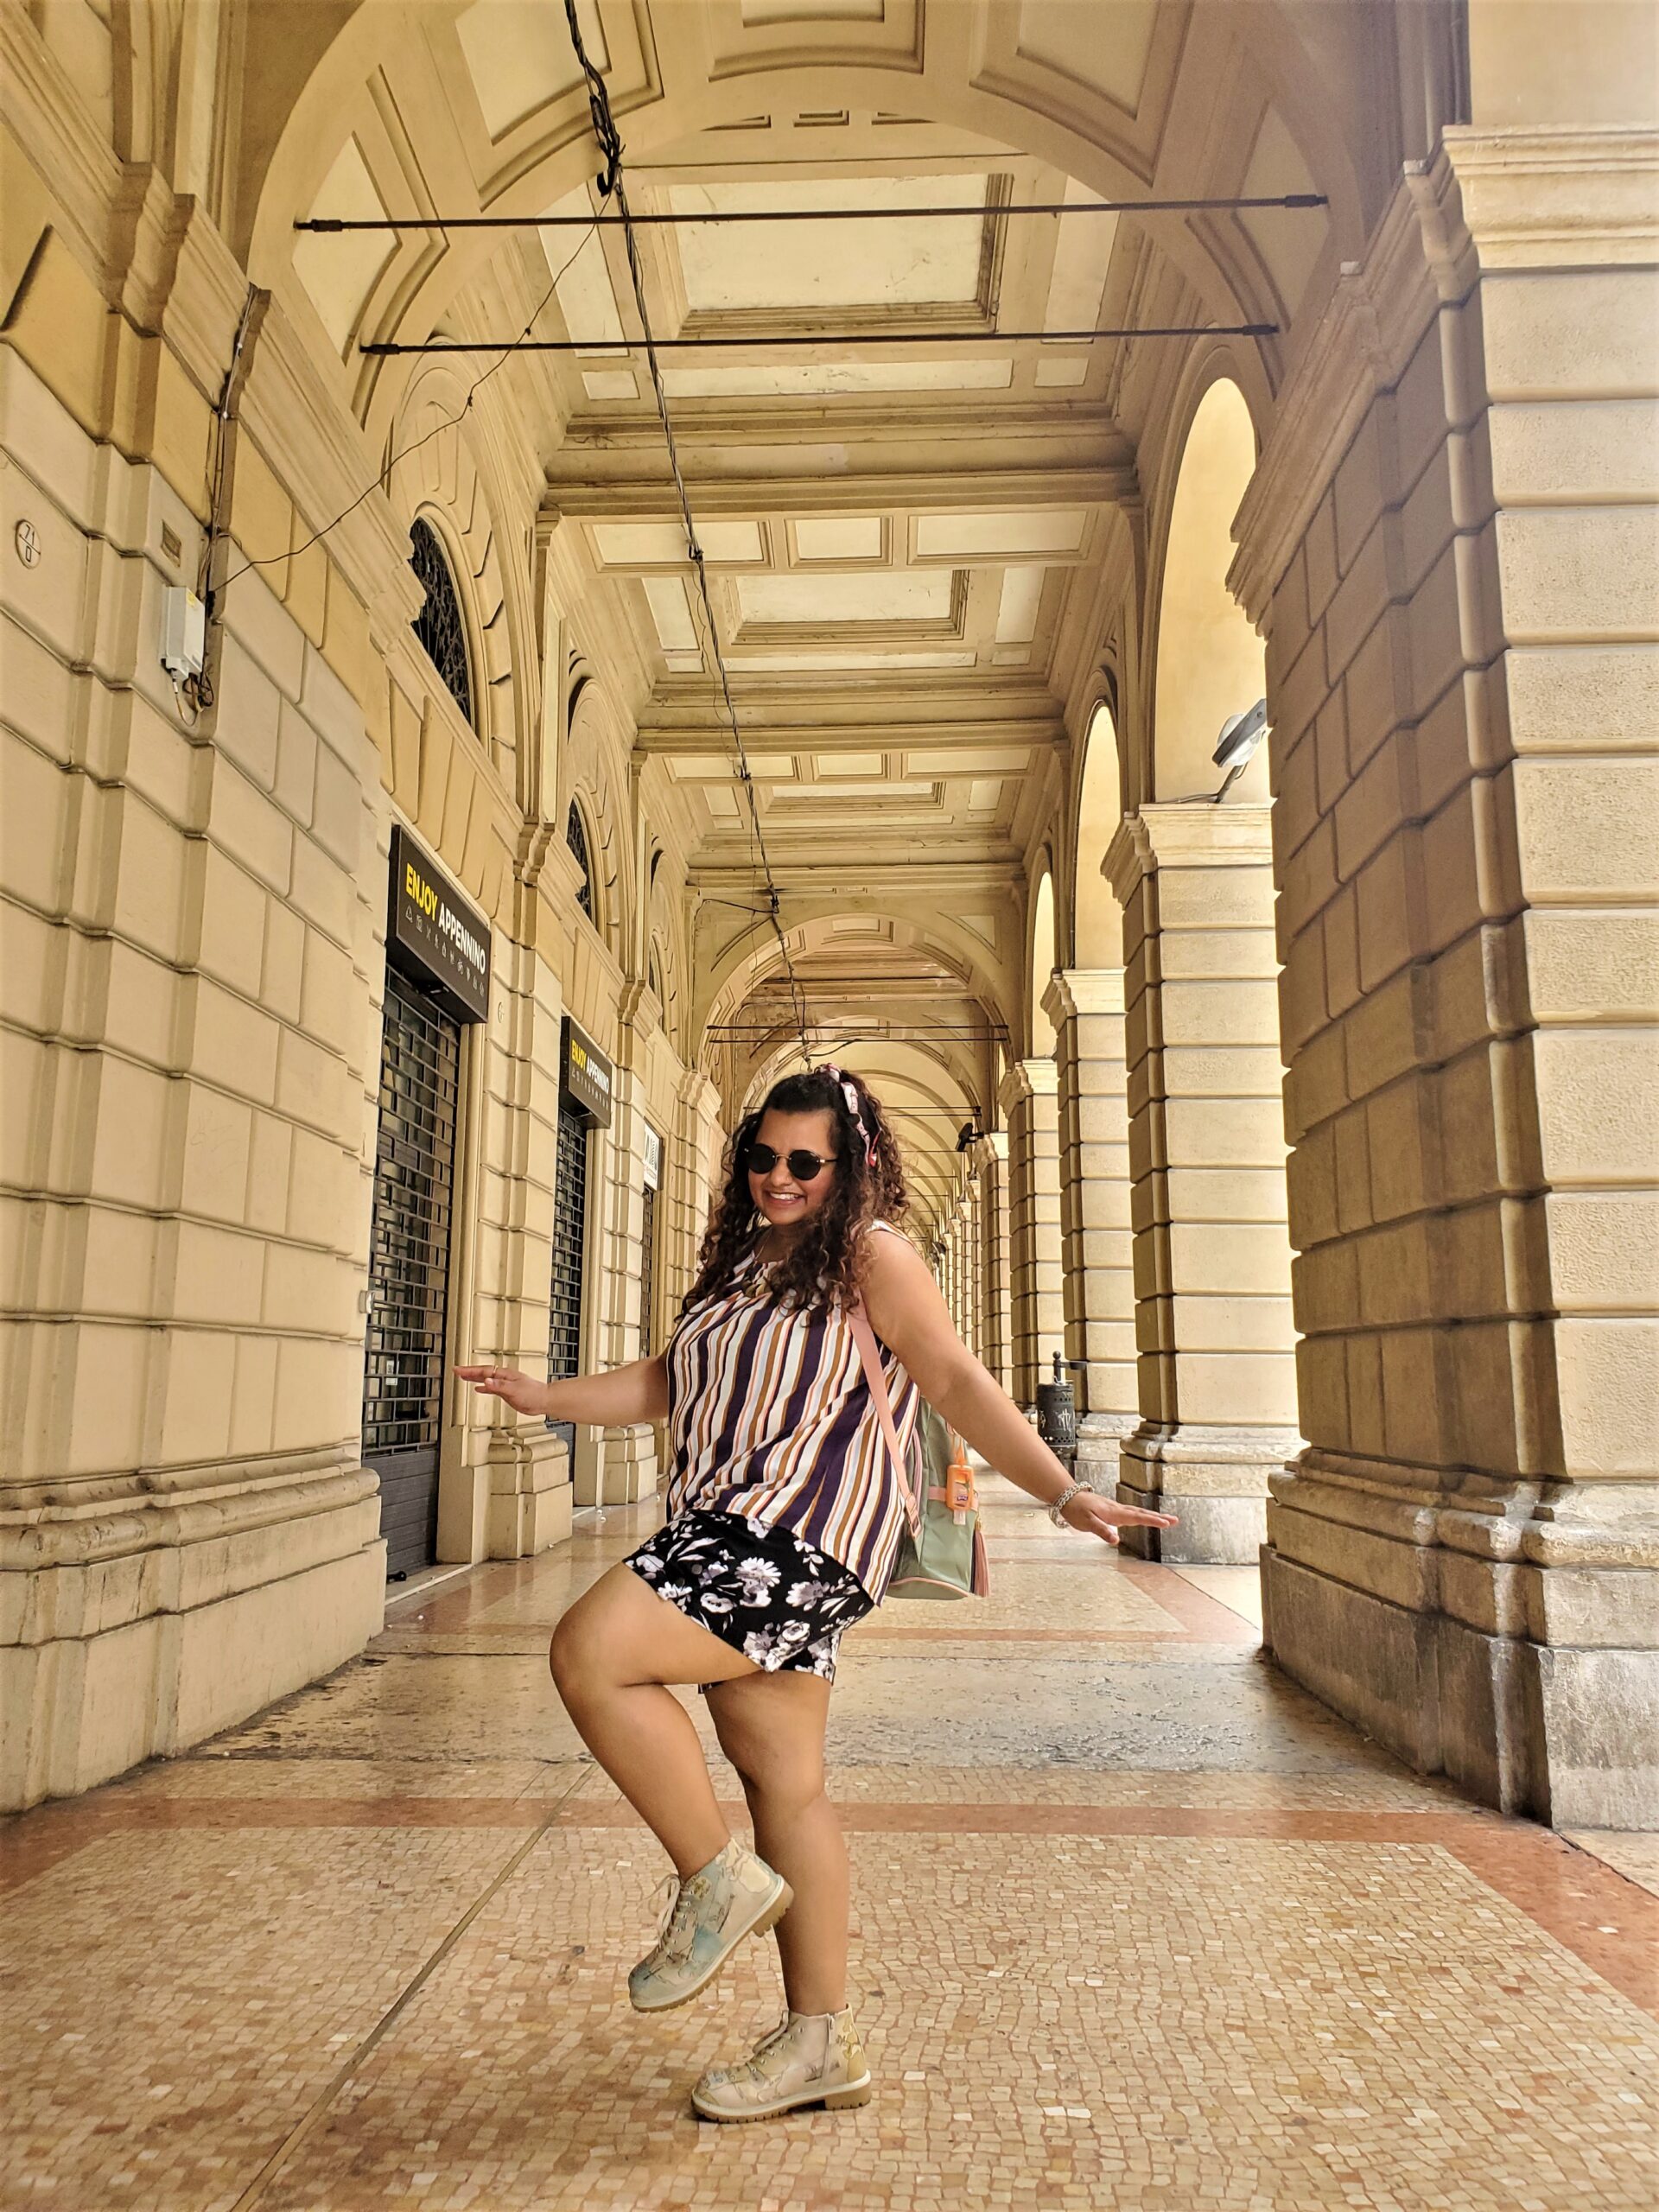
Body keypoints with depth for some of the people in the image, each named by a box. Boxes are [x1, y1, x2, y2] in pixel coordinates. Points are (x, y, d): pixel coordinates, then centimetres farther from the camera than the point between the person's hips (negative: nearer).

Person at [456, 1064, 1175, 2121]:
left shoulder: (871, 1253, -3)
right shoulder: (744, 1263, 20)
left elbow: (959, 1381, -9)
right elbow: (668, 1385, 22)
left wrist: (1063, 1494, -16)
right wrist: (546, 1397, 16)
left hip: (800, 1541, -8)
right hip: (733, 1545, 8)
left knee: (590, 1653, -19)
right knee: (786, 1786, 10)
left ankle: (719, 1878, -2)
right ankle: (822, 2043, 22)